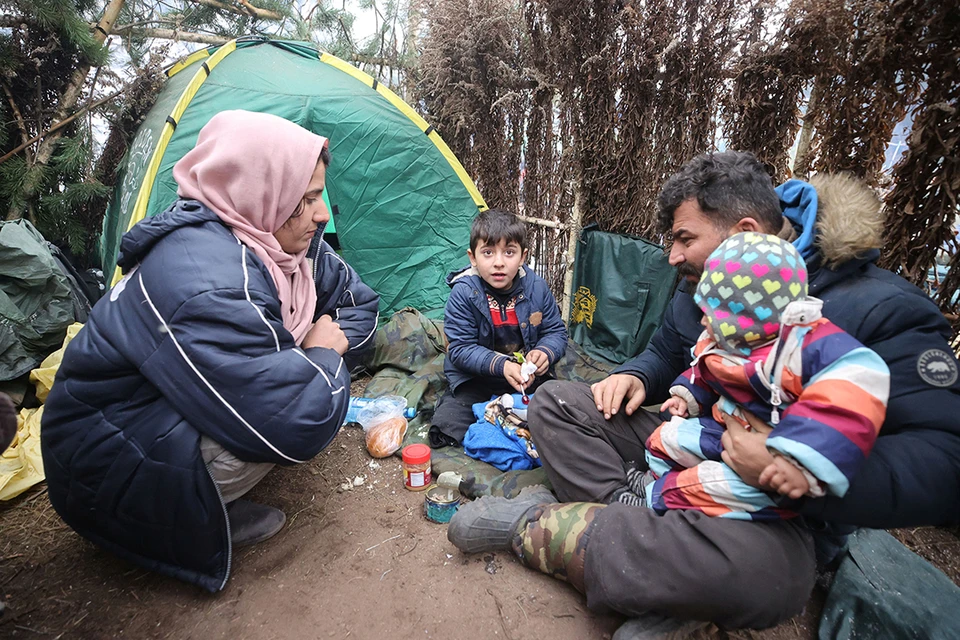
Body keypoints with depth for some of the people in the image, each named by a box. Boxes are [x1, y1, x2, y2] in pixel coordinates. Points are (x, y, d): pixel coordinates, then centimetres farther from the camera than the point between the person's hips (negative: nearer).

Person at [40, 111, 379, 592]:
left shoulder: (280, 243, -7)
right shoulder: (206, 282, -35)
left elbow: (358, 300, 7)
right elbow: (296, 424, -40)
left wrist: (333, 338, -13)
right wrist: (324, 353, -20)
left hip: (167, 412, 9)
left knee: (318, 377, -2)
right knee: (313, 401, -28)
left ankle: (210, 500, 5)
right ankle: (186, 523, -3)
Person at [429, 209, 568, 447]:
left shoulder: (537, 288, -6)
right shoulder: (463, 293, -15)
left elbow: (556, 332, 3)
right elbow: (460, 349, -16)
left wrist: (545, 352, -21)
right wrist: (500, 365, -29)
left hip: (527, 375, 3)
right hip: (476, 378, -2)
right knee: (446, 425, -18)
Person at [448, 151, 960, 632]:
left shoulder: (882, 312, -18)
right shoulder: (702, 288, 2)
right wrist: (634, 377, -6)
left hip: (777, 514, -5)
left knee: (753, 570, -42)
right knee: (555, 401, -4)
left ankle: (533, 527, -23)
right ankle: (641, 531, -22)